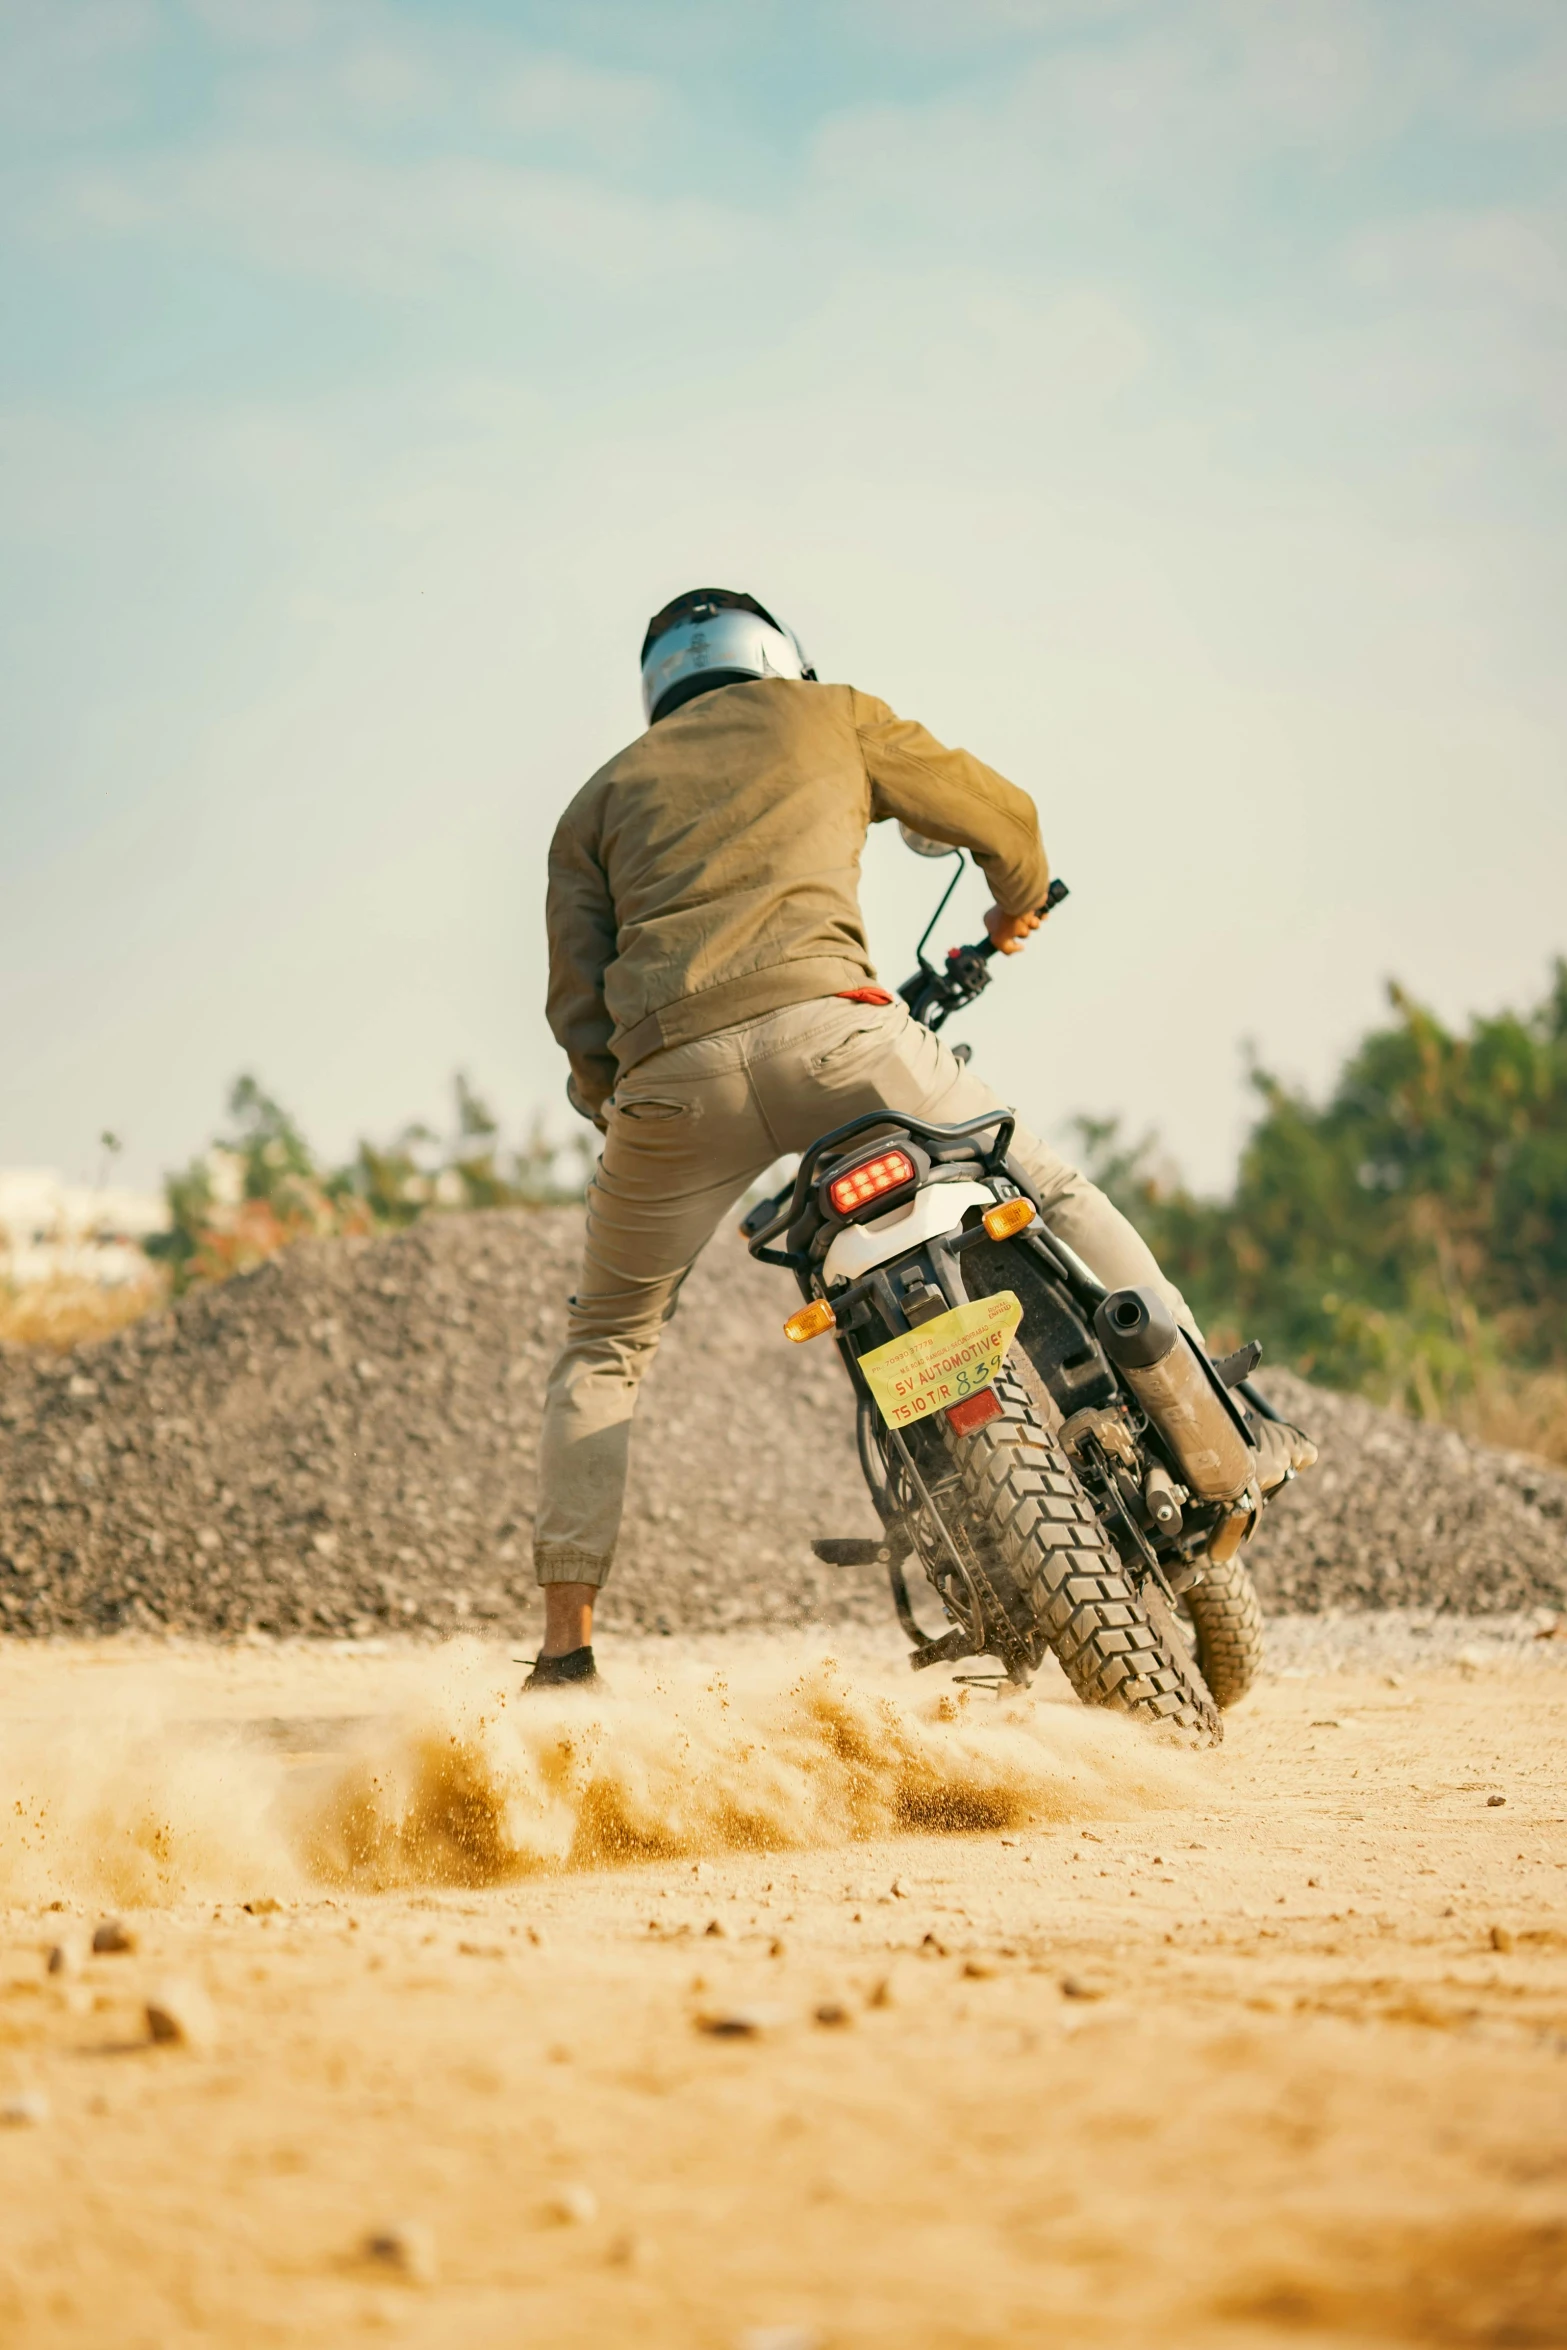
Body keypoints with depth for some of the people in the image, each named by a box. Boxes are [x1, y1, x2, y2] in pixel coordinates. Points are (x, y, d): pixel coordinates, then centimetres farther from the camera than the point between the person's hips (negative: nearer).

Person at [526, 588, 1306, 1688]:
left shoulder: (601, 798, 30)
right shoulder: (825, 714, 27)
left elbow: (579, 1007, 18)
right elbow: (1003, 815, 33)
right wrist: (1019, 903, 54)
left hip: (666, 1070, 2)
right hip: (821, 1021, -2)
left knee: (608, 1345, 19)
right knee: (1045, 1187, 19)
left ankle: (568, 1646, 11)